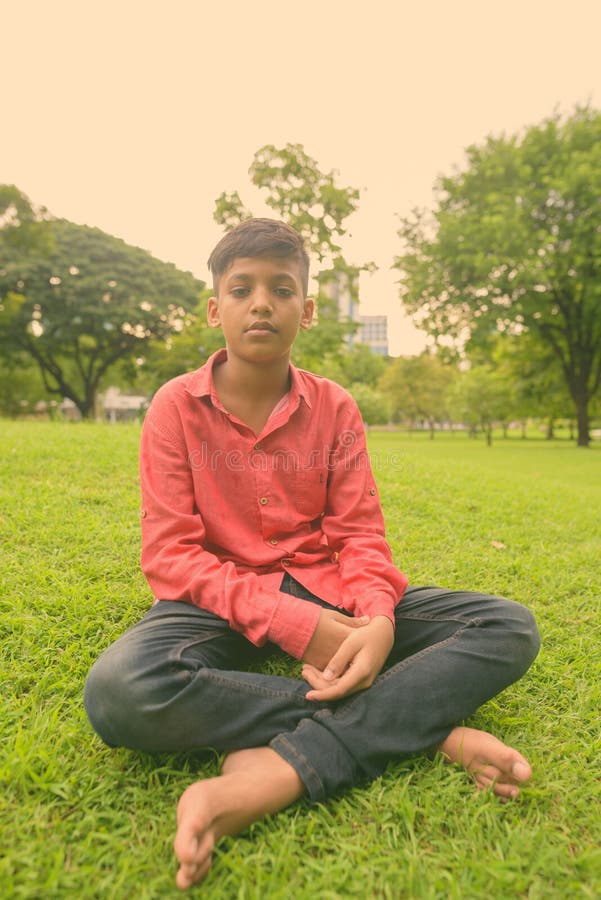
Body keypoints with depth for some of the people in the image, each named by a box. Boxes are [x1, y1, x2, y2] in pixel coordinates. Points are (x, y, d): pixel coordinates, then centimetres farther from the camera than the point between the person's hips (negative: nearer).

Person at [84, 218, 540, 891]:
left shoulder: (334, 408, 3)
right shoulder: (178, 406, -4)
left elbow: (360, 535, -1)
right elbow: (170, 556, -10)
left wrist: (377, 620, -24)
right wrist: (290, 621, -23)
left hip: (324, 592, 3)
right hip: (223, 603, -1)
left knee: (511, 627, -14)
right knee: (117, 691, -36)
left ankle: (277, 771, -29)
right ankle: (425, 726, -24)